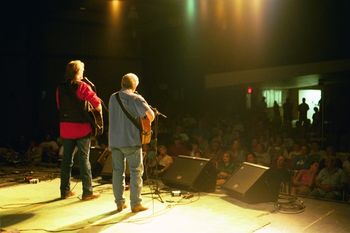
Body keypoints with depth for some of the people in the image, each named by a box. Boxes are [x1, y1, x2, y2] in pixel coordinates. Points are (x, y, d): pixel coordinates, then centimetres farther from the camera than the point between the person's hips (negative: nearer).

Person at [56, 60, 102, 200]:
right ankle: (87, 192, 3)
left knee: (66, 159, 11)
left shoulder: (60, 88, 7)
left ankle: (65, 191, 17)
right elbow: (96, 102, -15)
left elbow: (59, 106, 16)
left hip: (65, 127, 5)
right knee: (84, 159, -1)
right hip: (81, 127, -5)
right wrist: (99, 112, 2)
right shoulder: (82, 86, -10)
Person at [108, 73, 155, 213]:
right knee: (136, 171, 5)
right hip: (131, 141, -5)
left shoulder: (113, 98, 9)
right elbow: (151, 114, -19)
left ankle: (120, 203, 15)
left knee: (117, 171, 10)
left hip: (114, 141, 5)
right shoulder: (136, 98, -8)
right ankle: (135, 204, 7)